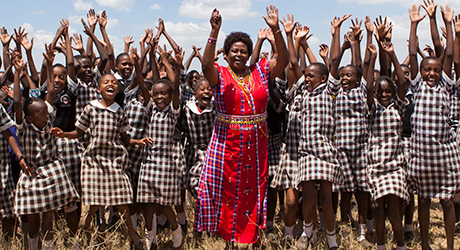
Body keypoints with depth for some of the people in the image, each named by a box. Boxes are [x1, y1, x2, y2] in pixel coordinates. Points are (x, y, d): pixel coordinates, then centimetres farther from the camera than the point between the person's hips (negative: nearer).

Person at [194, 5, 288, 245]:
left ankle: (250, 233, 25)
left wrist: (276, 29, -16)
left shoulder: (260, 72, 6)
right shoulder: (219, 75, -2)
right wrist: (214, 32, -31)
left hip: (256, 142, 3)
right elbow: (206, 64, -22)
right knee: (226, 188, 2)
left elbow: (283, 59, -4)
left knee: (253, 188, 10)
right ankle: (227, 235, 16)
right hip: (227, 142, -2)